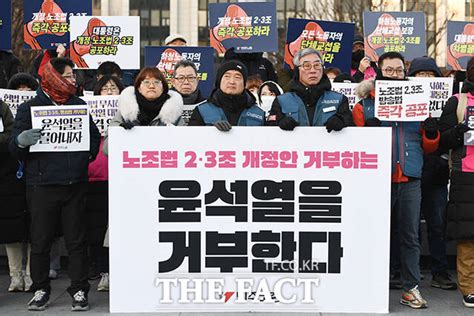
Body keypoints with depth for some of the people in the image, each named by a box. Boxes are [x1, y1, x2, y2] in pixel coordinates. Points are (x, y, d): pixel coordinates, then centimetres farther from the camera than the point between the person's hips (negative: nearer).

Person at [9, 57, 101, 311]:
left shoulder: (79, 105, 12)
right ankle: (40, 290, 20)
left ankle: (79, 290, 14)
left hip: (75, 184, 2)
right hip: (42, 185, -2)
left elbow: (94, 135, 21)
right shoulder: (30, 108, 2)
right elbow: (14, 147, -2)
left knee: (77, 240, 5)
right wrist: (21, 140, -24)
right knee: (41, 241, 5)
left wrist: (88, 155, 3)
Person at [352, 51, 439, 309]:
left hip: (410, 181, 2)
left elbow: (428, 147, 14)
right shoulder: (365, 105, 5)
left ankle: (411, 288, 15)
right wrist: (366, 131, -19)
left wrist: (431, 132, -6)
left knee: (410, 236, 6)